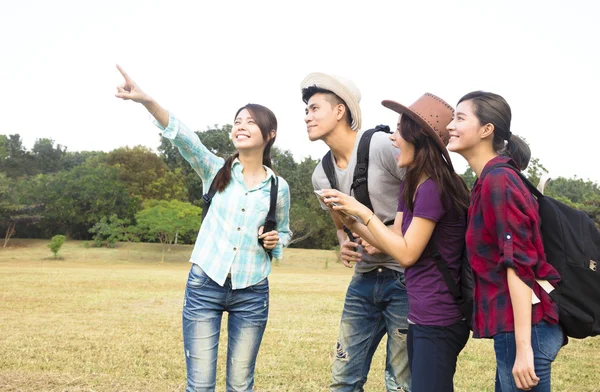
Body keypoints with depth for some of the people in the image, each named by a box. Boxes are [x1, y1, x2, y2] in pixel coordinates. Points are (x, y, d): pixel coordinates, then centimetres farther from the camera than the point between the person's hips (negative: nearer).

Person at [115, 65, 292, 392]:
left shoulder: (279, 187, 3)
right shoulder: (217, 170, 0)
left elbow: (284, 232, 19)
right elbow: (184, 138, -18)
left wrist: (276, 241, -6)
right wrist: (146, 100, -34)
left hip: (251, 294, 1)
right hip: (205, 286, -1)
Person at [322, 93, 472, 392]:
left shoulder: (433, 188, -20)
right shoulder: (411, 185, 11)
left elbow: (406, 253, -18)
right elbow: (395, 240, 11)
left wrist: (363, 212, -14)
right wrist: (347, 217, 1)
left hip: (438, 320, -10)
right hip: (421, 315, 10)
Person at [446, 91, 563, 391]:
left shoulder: (497, 180, -15)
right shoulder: (491, 179, 14)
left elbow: (519, 264, -20)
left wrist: (523, 347, -23)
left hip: (523, 329, -10)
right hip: (516, 325, 10)